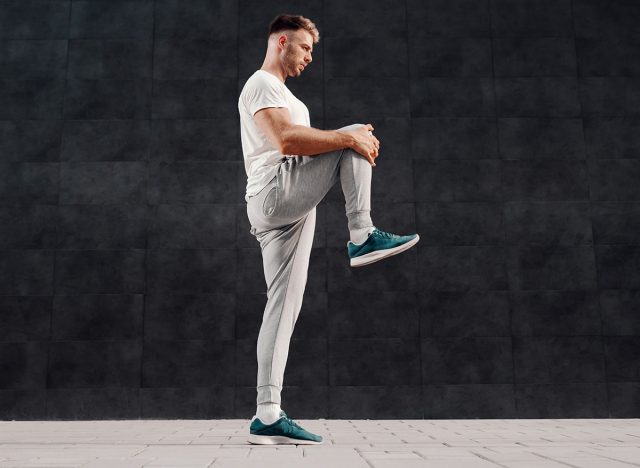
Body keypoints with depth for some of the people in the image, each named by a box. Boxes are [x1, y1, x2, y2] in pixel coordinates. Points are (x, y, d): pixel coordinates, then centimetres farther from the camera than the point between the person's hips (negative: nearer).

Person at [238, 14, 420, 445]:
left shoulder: (279, 93, 32)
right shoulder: (262, 84, -1)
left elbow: (300, 146, 29)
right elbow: (287, 140, -19)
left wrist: (353, 147, 15)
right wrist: (349, 138, -15)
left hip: (284, 209, 10)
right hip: (275, 192, -10)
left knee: (284, 308, 2)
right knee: (355, 134, -10)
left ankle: (267, 416, 2)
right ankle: (362, 238, -12)